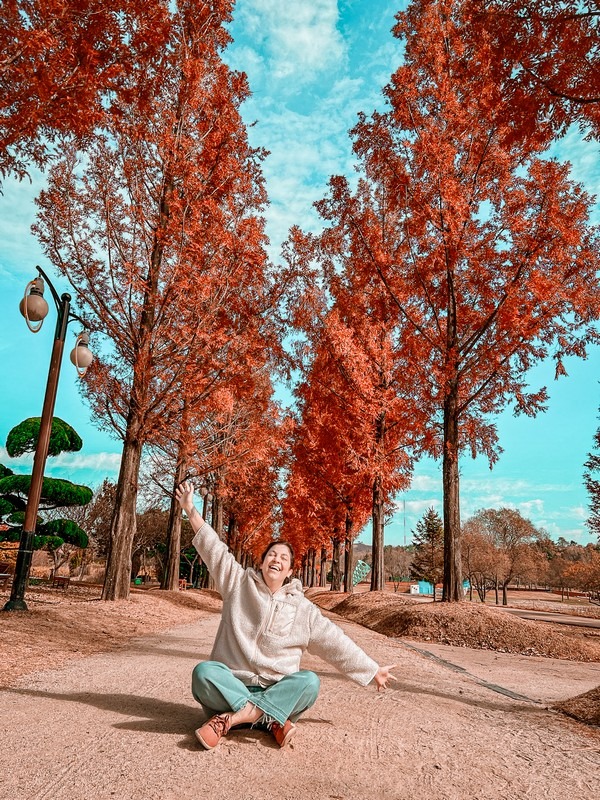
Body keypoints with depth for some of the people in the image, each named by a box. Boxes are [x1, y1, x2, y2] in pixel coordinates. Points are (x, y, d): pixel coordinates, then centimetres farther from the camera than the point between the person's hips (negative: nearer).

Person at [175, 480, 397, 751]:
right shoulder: (239, 584, 4)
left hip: (278, 691, 1)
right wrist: (190, 509, -7)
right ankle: (273, 721, -33)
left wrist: (374, 670, 7)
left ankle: (228, 719, -32)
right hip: (231, 684, -1)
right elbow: (214, 550, -2)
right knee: (204, 672, -31)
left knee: (310, 681, -28)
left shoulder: (303, 609, 5)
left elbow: (336, 643, 8)